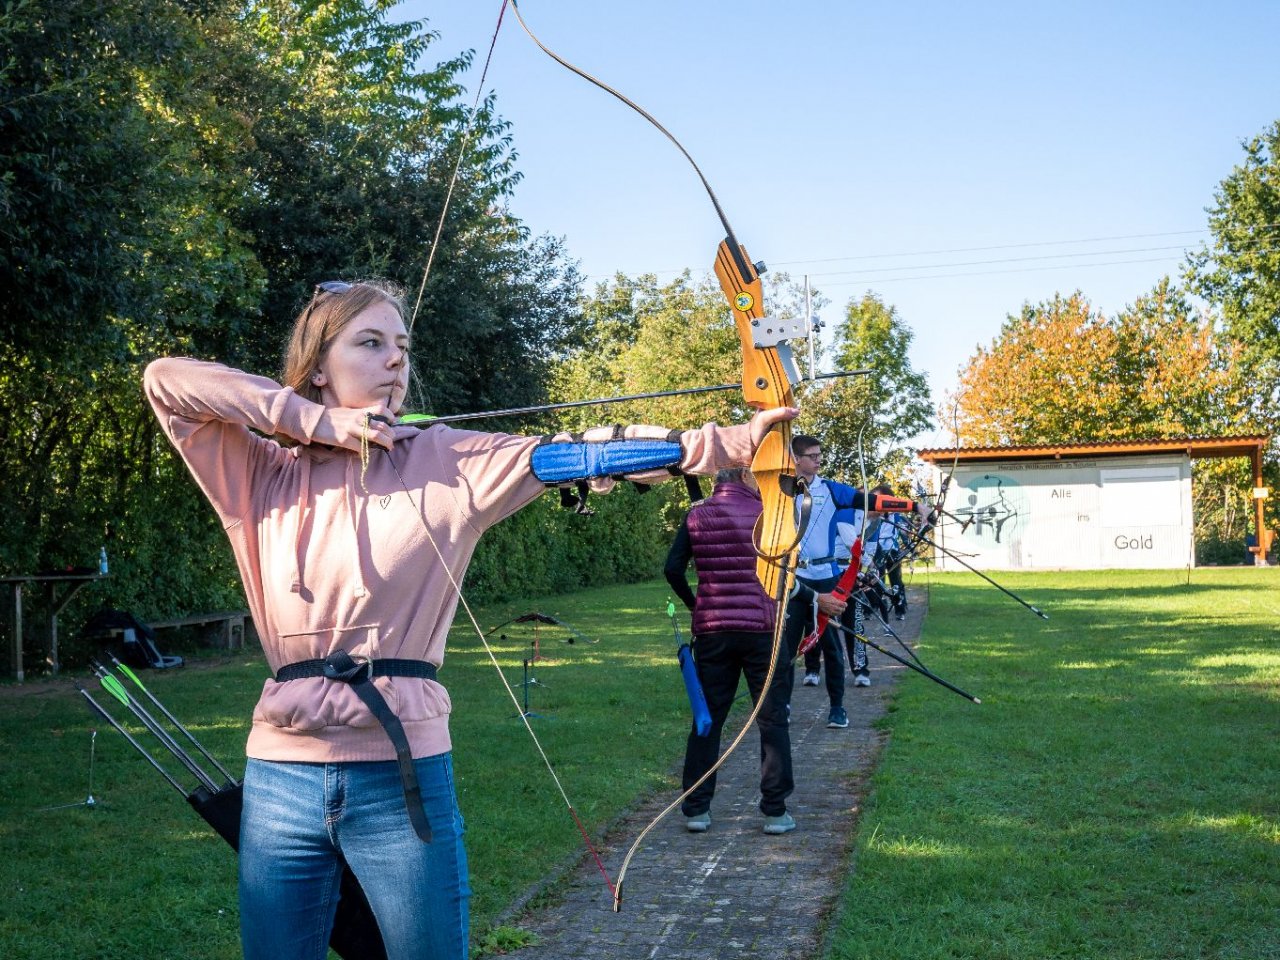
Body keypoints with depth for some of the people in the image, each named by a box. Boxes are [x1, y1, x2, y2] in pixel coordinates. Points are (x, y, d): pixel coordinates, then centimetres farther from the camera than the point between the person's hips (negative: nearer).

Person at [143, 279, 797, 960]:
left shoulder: (446, 463, 1)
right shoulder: (262, 476, 6)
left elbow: (571, 453, -10)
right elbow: (165, 380, 0)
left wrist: (730, 440, -21)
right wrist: (313, 419, -8)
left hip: (403, 771, -1)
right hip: (280, 774, 2)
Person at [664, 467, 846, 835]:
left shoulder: (696, 516, 5)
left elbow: (672, 568, 1)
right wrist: (816, 599, 8)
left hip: (711, 630, 3)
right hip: (760, 628, -2)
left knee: (707, 718, 10)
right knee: (772, 718, 6)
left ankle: (696, 809, 12)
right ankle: (775, 811, 7)